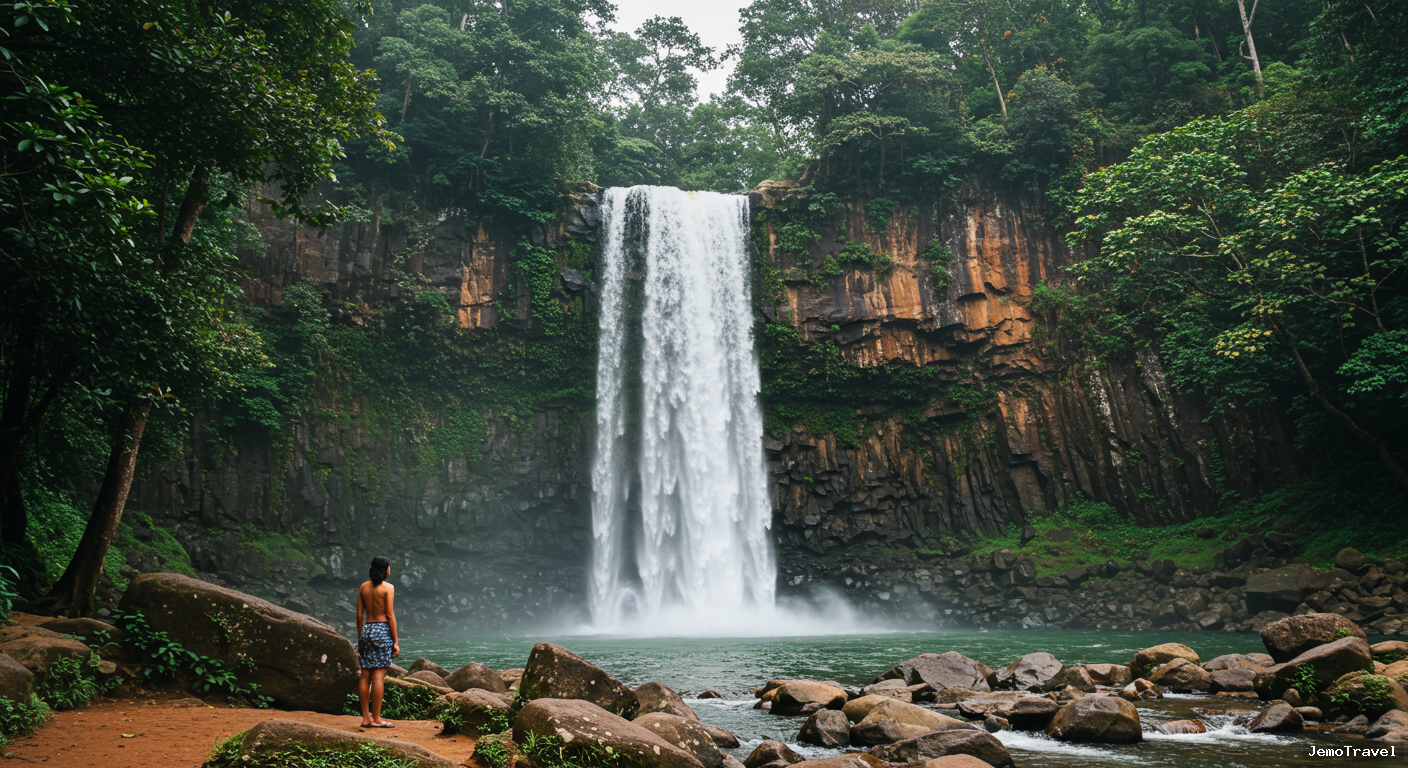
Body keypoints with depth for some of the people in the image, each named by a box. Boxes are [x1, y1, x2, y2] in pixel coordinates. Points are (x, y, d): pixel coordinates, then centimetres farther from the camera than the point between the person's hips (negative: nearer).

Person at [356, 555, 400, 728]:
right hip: (382, 631, -6)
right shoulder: (388, 588, -7)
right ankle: (376, 719, -3)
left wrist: (360, 639, 18)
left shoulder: (363, 587, 10)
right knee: (379, 675, -5)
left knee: (365, 676, 7)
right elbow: (390, 616, -9)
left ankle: (365, 718, 11)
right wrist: (396, 641, -5)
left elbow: (359, 615, 11)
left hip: (366, 631, 6)